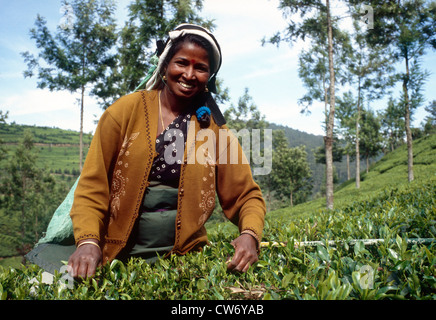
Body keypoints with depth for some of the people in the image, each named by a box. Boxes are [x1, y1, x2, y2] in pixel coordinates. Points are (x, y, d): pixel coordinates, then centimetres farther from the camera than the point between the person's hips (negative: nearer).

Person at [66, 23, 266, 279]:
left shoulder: (213, 126, 2)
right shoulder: (126, 111, -2)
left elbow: (247, 195, 4)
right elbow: (92, 186, -3)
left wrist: (249, 235, -16)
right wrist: (88, 241, -20)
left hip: (185, 258, 0)